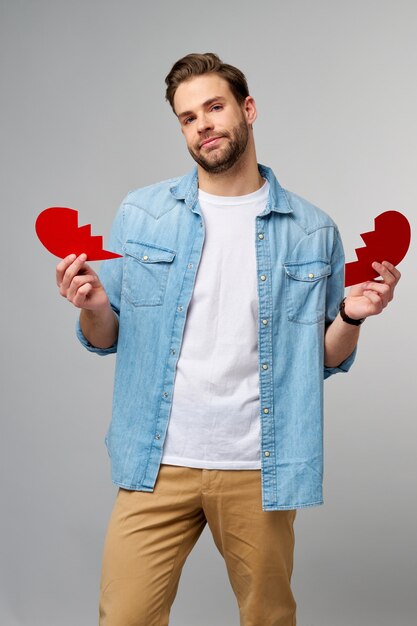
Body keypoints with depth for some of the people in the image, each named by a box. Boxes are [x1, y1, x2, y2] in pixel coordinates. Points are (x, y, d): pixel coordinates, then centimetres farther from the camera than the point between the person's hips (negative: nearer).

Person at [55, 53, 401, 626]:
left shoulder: (313, 232, 3)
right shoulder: (140, 214, 3)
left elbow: (324, 361, 9)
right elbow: (105, 340, 7)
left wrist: (350, 318, -11)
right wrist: (94, 308, -14)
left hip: (260, 470, 0)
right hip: (159, 464, 0)